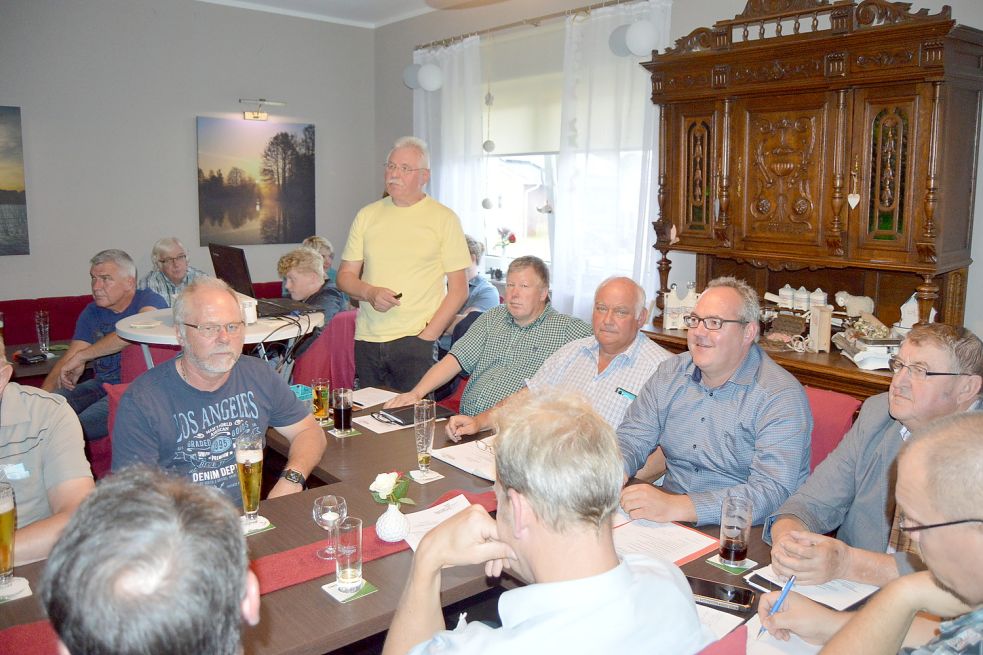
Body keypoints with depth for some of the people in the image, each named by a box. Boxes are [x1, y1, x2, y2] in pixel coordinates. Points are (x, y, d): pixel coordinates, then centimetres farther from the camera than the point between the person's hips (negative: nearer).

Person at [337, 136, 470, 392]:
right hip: (367, 340, 4)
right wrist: (370, 292, -9)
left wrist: (427, 336, -12)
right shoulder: (367, 215, 11)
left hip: (415, 340, -3)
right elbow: (345, 275, 13)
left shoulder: (444, 219, 0)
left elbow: (458, 289, -2)